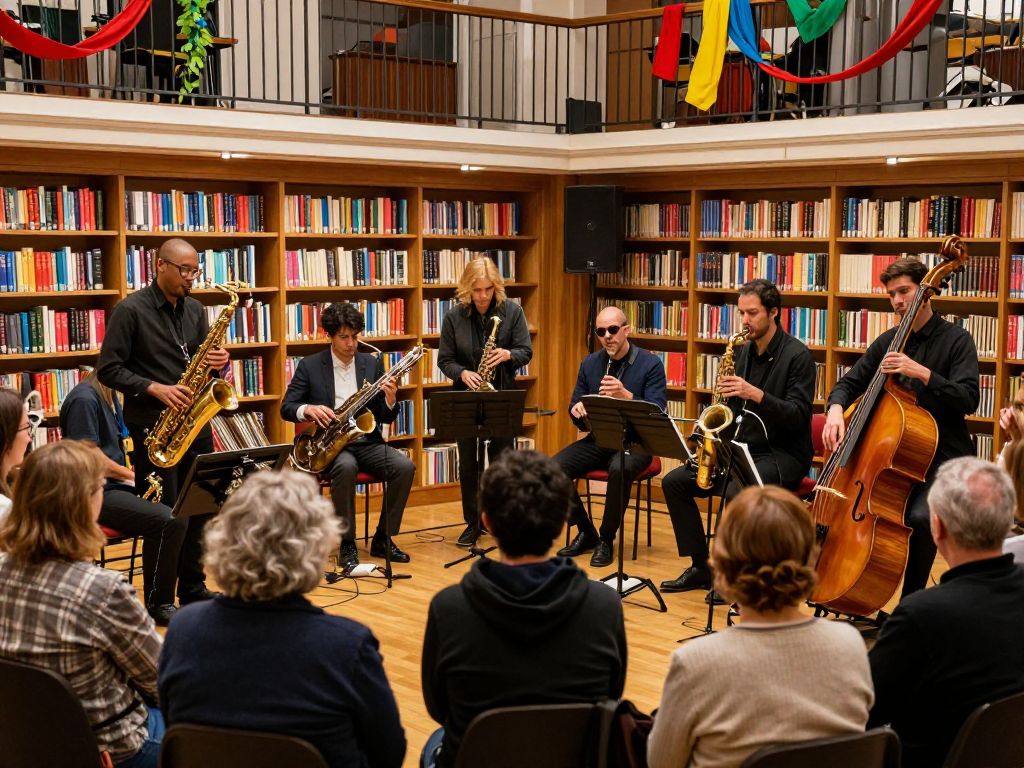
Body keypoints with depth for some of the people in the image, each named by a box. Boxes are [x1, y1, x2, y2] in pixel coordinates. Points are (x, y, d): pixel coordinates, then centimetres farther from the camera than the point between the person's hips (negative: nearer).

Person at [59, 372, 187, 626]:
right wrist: (133, 476, -9)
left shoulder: (111, 398, 17)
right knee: (164, 521, -26)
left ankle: (163, 602, -5)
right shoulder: (84, 398, -13)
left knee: (177, 517, -11)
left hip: (117, 485, 9)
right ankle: (156, 605, -12)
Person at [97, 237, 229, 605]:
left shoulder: (195, 309, 11)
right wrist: (155, 388, -21)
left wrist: (219, 360, -6)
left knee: (200, 508, 11)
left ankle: (193, 589, 24)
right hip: (153, 426, -6)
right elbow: (108, 369, -10)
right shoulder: (130, 311, -8)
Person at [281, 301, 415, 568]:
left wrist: (390, 400, -15)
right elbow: (286, 408, -1)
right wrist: (308, 409, -23)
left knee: (405, 467, -22)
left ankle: (383, 538, -7)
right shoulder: (309, 366, 1)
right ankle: (347, 545, -23)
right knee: (346, 466, -37)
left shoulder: (372, 363, 9)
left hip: (367, 443, 3)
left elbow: (385, 418, 8)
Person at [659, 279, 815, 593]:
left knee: (736, 492, -35)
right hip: (741, 449, 8)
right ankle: (700, 567, 2)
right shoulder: (742, 353, 11)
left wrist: (756, 395, -29)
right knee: (674, 482, -4)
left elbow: (797, 416, -18)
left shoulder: (797, 355, -10)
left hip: (782, 454, -7)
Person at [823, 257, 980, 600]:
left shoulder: (956, 340, -5)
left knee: (919, 516, -32)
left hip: (942, 457, -5)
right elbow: (850, 383, 12)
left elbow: (968, 399, -17)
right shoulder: (887, 342, 10)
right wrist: (836, 409, -11)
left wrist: (921, 372, -29)